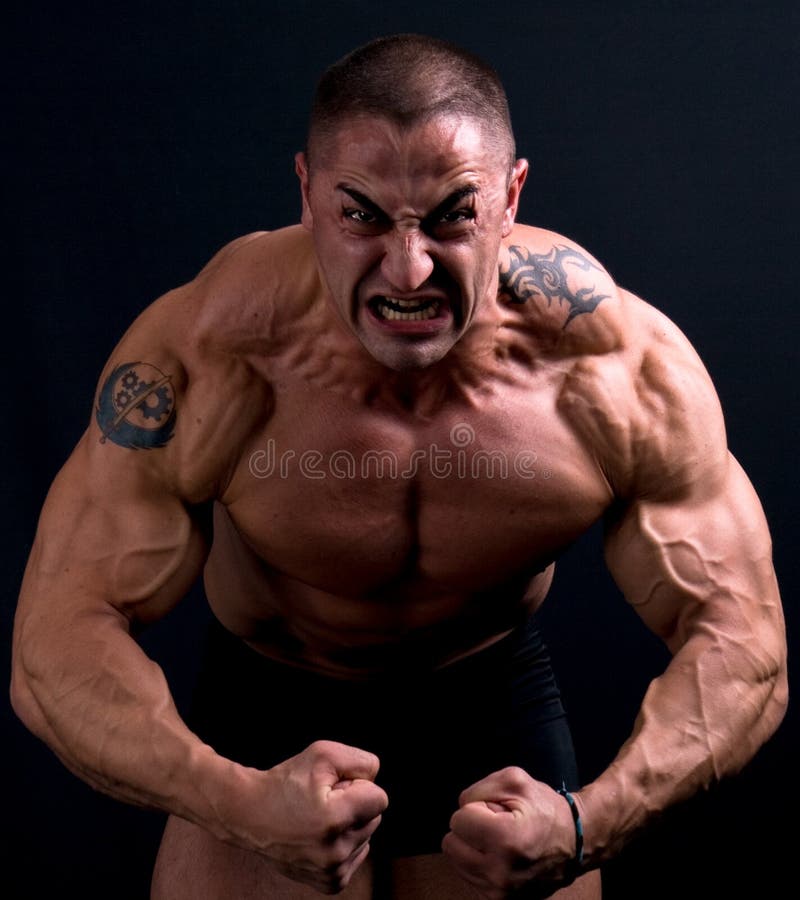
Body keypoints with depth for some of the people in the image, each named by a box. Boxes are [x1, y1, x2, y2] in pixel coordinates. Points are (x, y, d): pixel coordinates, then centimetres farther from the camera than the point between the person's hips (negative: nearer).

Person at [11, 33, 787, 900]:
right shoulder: (200, 357, -30)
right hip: (267, 701, -1)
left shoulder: (623, 366, -26)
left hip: (495, 697, 1)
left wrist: (585, 824, -41)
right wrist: (238, 802, -50)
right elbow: (59, 641, -31)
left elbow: (739, 641, -23)